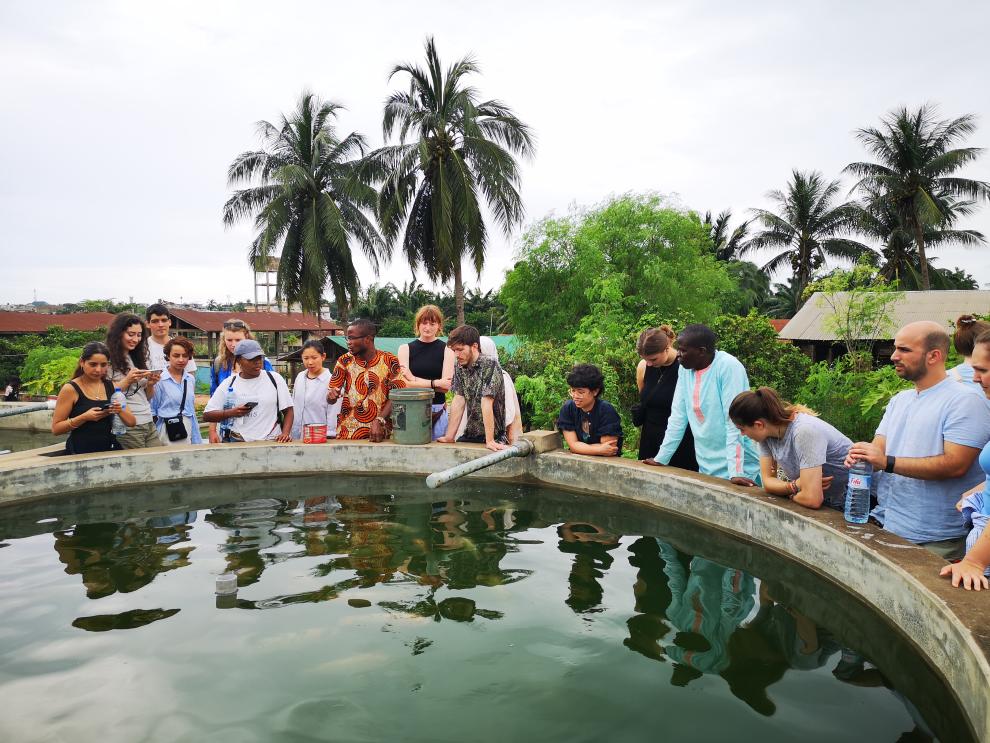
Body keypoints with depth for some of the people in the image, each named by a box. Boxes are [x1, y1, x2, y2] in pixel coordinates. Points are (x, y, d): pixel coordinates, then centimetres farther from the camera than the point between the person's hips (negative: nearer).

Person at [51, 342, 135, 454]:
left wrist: (120, 410, -9)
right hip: (81, 453, -3)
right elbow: (55, 428, -2)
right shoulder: (70, 389, -1)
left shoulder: (111, 387, 10)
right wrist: (84, 417, -15)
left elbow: (131, 422, 11)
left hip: (110, 450, 3)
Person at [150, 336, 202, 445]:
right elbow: (152, 412, -2)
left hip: (187, 432, 5)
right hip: (168, 433, -5)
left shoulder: (191, 379, 7)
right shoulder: (159, 380, -9)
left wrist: (197, 440, 14)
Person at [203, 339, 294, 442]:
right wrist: (232, 412, -10)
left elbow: (288, 410, 7)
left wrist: (285, 433, -10)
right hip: (239, 442, 1)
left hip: (271, 441, -1)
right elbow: (206, 415, 8)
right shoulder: (228, 384, 6)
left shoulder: (274, 379, 5)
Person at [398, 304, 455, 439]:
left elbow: (446, 386, -6)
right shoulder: (405, 349, 7)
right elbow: (405, 383, -3)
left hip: (438, 411, -1)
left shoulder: (446, 350, 3)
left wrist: (415, 380, -10)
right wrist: (435, 383, -9)